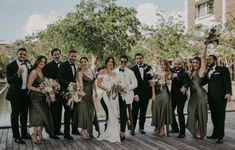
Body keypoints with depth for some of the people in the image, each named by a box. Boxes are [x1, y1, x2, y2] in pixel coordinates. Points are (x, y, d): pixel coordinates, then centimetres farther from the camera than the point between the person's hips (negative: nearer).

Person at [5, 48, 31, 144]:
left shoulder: (27, 64, 5)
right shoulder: (11, 66, -13)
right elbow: (9, 81, -20)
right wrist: (18, 73, -33)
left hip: (25, 93, 6)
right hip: (15, 94, -6)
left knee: (24, 114, 18)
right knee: (15, 115, 4)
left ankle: (24, 133, 32)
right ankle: (16, 136, 14)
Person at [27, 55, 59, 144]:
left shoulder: (42, 73, 13)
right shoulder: (33, 72, -10)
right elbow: (29, 86, -13)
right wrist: (40, 90, -19)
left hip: (42, 97, 7)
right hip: (35, 97, -7)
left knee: (43, 116, 5)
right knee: (40, 115, -11)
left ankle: (39, 134, 16)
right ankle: (34, 135, 3)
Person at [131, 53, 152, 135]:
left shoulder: (148, 68, 5)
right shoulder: (133, 69, -3)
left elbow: (151, 78, 9)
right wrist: (135, 94, -12)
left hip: (146, 93, 3)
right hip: (136, 93, -3)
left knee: (143, 112, 11)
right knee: (134, 112, -1)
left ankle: (141, 127, 21)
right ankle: (132, 128, 7)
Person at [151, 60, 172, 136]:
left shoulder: (168, 73, 2)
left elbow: (167, 82, -13)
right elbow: (153, 84, 1)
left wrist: (164, 75, -16)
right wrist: (153, 94, -5)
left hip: (164, 93, -2)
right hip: (156, 93, 2)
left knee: (163, 110, 1)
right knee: (156, 109, 4)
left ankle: (162, 128, 11)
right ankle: (157, 127, 18)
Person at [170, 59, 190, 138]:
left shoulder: (184, 73, -12)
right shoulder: (172, 71, 5)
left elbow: (186, 82, -25)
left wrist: (184, 87, -46)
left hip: (180, 96, -6)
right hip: (172, 95, 6)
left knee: (180, 113, -7)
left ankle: (182, 132, 5)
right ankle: (175, 128, 32)